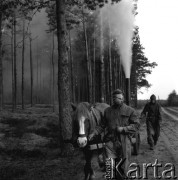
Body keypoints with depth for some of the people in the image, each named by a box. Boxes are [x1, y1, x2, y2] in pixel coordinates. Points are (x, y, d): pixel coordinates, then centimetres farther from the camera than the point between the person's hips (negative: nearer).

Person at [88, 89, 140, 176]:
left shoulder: (130, 110, 2)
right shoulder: (107, 111, 10)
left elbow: (136, 125, -1)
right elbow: (102, 126, 14)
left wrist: (123, 129, -13)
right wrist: (94, 133, 0)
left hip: (124, 142, -1)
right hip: (110, 142, 1)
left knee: (123, 167, 9)